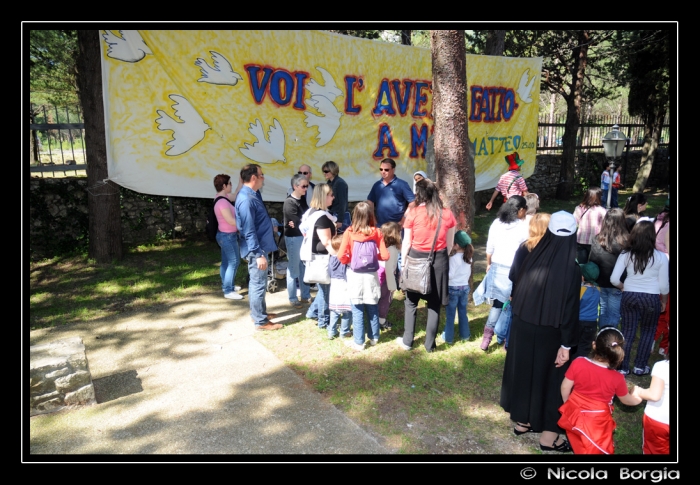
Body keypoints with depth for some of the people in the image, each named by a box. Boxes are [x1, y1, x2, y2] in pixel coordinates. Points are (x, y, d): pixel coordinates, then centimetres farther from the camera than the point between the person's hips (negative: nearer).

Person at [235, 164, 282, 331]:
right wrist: (259, 254, -25)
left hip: (260, 246, 10)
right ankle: (260, 321, 10)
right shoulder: (246, 200, -23)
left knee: (257, 283, 20)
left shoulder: (254, 194, 9)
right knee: (259, 284, 0)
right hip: (256, 249, -10)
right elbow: (249, 231, -25)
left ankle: (259, 312, 34)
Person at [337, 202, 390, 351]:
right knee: (373, 308, 17)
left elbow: (341, 256, -12)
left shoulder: (349, 232, -9)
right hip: (371, 276, 2)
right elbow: (385, 256, -6)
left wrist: (349, 261, 8)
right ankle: (374, 337, 31)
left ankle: (358, 342, 13)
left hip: (355, 276, -2)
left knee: (357, 311, 6)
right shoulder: (376, 232, -4)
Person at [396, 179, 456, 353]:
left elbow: (407, 243, -5)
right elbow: (450, 243, 3)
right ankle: (430, 344, 20)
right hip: (439, 260, 1)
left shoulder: (413, 213, -9)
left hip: (416, 259, -1)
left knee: (411, 302, 15)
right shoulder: (447, 214, -3)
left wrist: (404, 262, 7)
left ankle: (407, 341, 22)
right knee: (434, 305, 12)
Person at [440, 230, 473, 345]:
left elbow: (450, 275, -20)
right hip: (465, 287, 6)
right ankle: (465, 335, 27)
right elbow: (469, 273, 11)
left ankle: (448, 337, 15)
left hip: (453, 288, -6)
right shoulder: (468, 257, 0)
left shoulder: (454, 258, -21)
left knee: (450, 313, 6)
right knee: (463, 312, 17)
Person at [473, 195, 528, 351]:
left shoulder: (496, 223, 2)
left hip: (497, 268, 5)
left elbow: (489, 248, 7)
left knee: (498, 302, 17)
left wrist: (488, 264, 20)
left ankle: (488, 333, 13)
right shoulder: (524, 227, -12)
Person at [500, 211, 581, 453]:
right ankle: (548, 435, 25)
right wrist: (566, 345, -11)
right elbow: (569, 310, -18)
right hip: (549, 335, -4)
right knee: (550, 379, 12)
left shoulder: (531, 258, -9)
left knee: (523, 372, 19)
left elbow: (515, 290, 5)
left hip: (522, 328, 4)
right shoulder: (571, 269, -20)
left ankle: (522, 421, 36)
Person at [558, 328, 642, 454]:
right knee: (595, 449, 18)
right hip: (597, 422, -3)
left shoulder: (578, 363, -21)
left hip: (574, 414, 3)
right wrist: (636, 399, 23)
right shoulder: (617, 378, -22)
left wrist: (567, 403, 12)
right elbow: (626, 400, 0)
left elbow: (565, 387, -8)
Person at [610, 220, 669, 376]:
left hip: (629, 296, 1)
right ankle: (640, 366, 25)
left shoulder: (626, 254, -8)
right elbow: (664, 286, -4)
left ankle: (622, 367, 16)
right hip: (651, 298, -1)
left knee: (627, 332, 11)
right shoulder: (661, 257, -10)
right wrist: (664, 301, 14)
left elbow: (614, 279, -8)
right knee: (647, 332, 18)